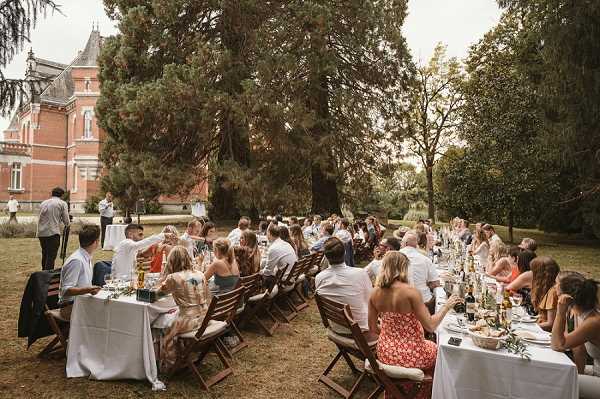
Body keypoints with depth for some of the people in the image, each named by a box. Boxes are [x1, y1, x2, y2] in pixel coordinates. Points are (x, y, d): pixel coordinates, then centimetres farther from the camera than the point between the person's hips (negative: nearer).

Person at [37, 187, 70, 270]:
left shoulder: (43, 203, 16)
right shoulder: (62, 203, 0)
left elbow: (39, 218, 20)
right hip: (53, 233, -6)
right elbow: (66, 221, -3)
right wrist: (67, 224, 18)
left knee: (45, 254, 18)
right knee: (51, 256, -5)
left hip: (41, 233, 6)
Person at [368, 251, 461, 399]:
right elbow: (430, 326, -19)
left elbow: (373, 329, 2)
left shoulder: (375, 293, -6)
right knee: (437, 350, 28)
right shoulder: (411, 292, -23)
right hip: (409, 356, -5)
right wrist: (446, 306, -6)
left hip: (385, 354, 5)